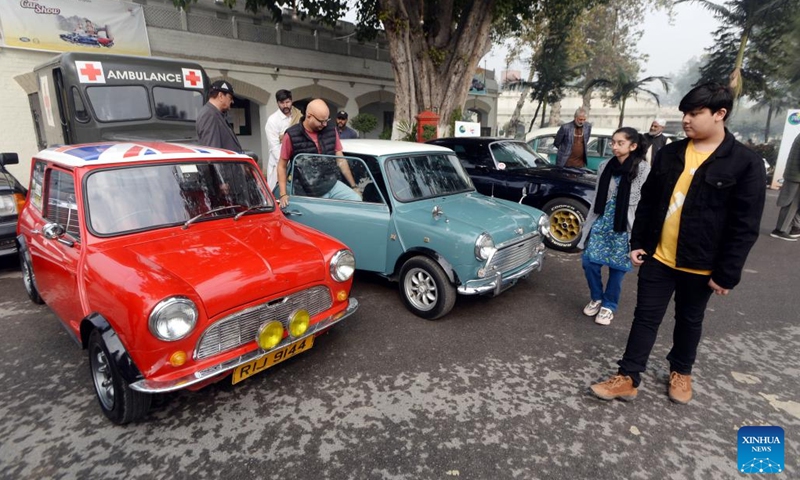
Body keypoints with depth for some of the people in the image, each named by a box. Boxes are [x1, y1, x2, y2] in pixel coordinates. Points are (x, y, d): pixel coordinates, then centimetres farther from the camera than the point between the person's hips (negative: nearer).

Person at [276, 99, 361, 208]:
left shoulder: (331, 130, 2)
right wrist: (283, 195, -7)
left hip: (334, 185, 3)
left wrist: (354, 186, 11)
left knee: (358, 202, -16)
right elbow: (282, 166, 1)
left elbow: (341, 160, 9)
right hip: (310, 194, -3)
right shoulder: (291, 136, -8)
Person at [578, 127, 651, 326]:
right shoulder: (605, 166, 5)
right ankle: (596, 298, 24)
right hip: (602, 222, 4)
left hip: (623, 227, -4)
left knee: (617, 267, 7)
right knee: (589, 262, 0)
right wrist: (589, 222, 13)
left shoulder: (643, 170, -9)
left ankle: (608, 306, 25)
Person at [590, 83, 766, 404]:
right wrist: (637, 242, 4)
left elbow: (745, 227, -10)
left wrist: (726, 273, -12)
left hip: (701, 265, -2)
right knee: (646, 317, 7)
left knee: (689, 320, 17)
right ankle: (628, 378, 16)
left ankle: (681, 372, 39)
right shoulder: (669, 153, 2)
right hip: (658, 257, 3)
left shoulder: (746, 163, -9)